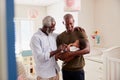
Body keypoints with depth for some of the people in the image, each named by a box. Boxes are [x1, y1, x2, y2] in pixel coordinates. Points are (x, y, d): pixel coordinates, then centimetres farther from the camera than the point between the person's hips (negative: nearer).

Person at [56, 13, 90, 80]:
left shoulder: (80, 31, -6)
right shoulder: (60, 37, 0)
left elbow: (87, 50, -14)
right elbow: (58, 55, 2)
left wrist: (70, 53, -21)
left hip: (78, 70, -2)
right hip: (65, 70, 2)